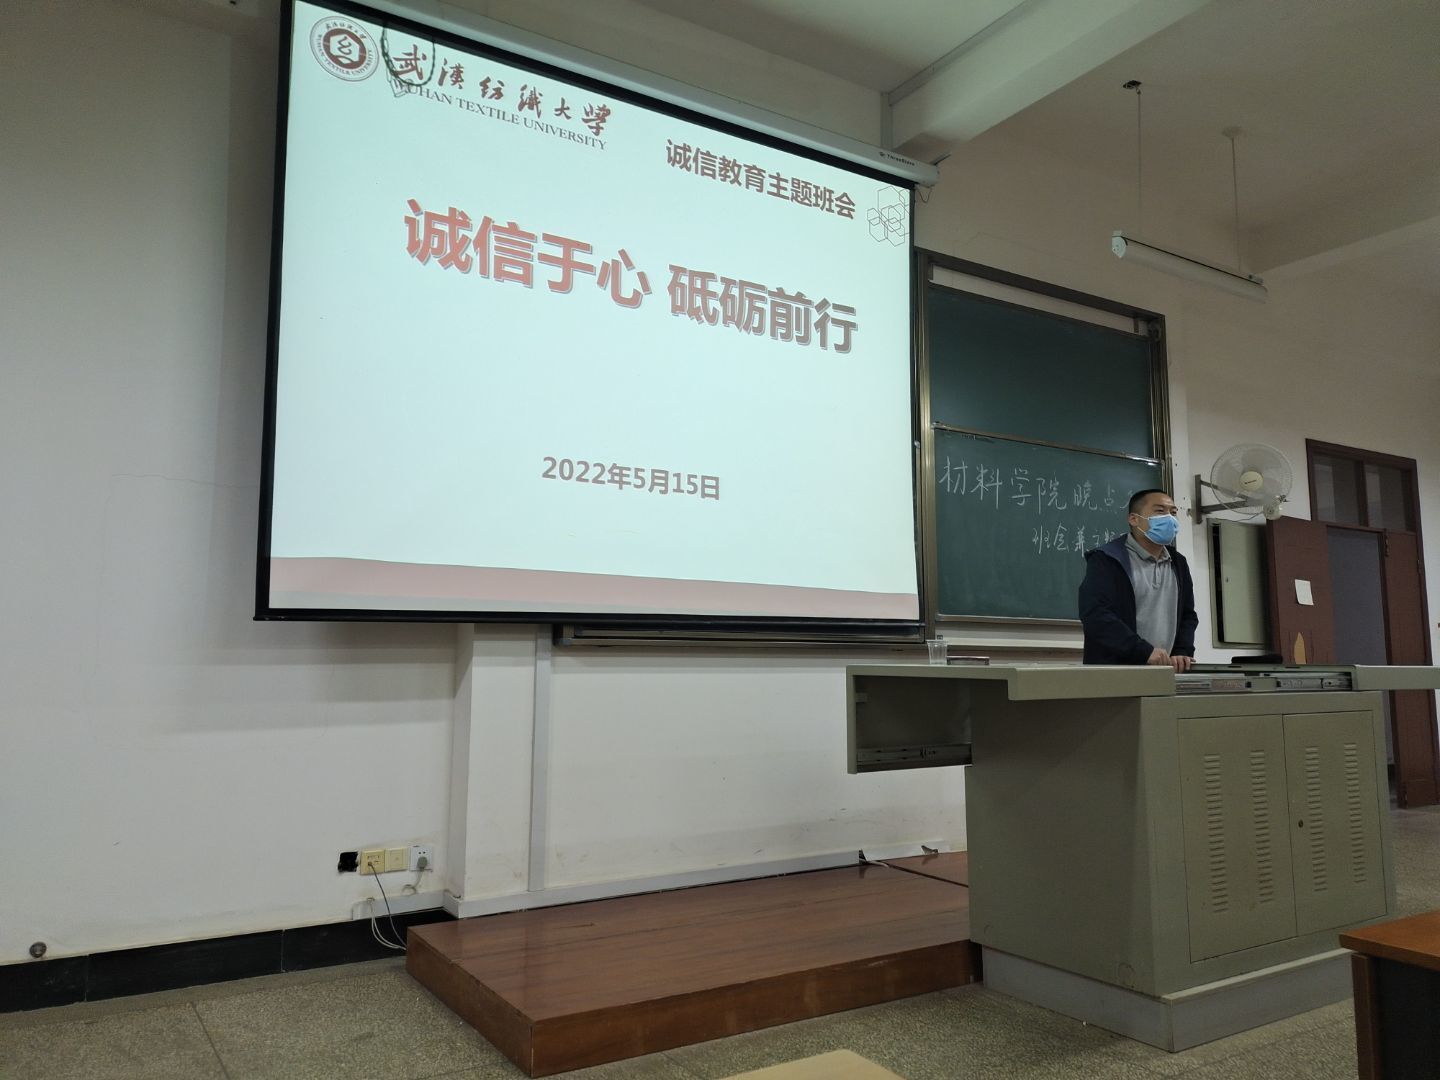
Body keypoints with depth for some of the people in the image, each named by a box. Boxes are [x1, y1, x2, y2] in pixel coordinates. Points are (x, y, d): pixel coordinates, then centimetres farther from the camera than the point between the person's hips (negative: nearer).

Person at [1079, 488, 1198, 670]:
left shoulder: (1178, 564, 16)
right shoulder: (1106, 560, -7)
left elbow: (1187, 615, 21)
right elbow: (1094, 615, -18)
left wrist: (1182, 653, 2)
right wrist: (1145, 652, -22)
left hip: (1165, 672, 6)